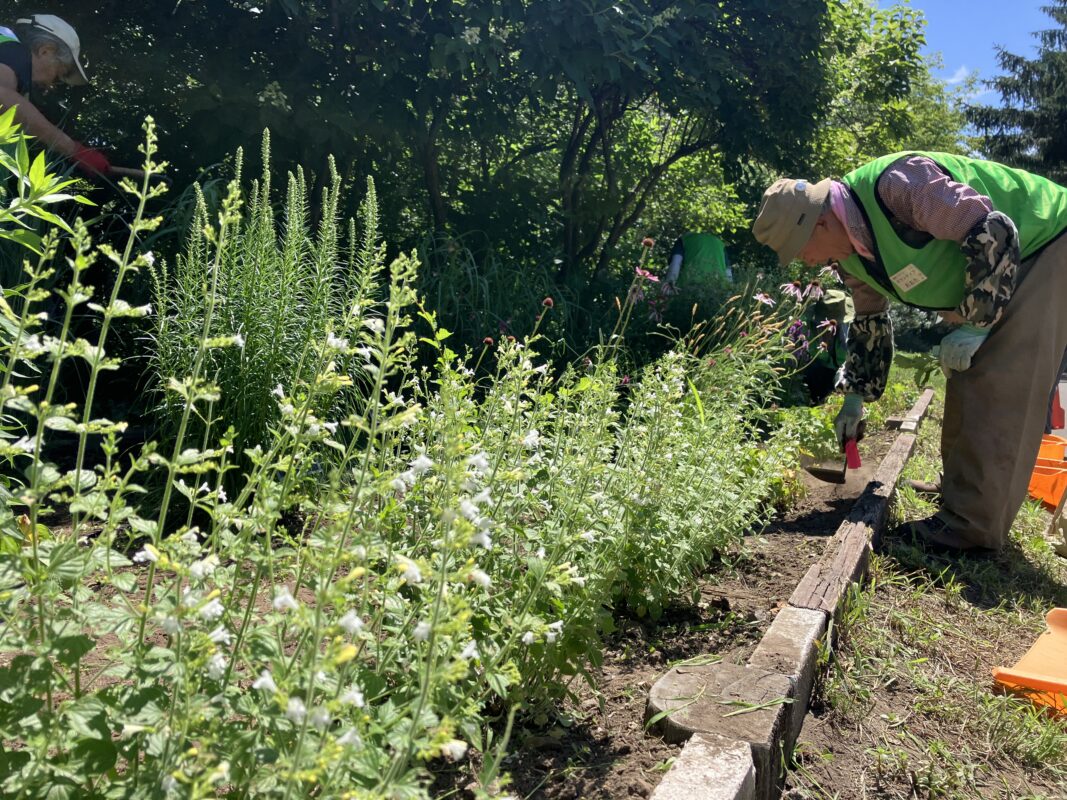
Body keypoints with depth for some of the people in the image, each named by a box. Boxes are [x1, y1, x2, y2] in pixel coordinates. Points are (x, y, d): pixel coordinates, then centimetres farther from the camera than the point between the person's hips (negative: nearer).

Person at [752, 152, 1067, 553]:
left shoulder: (897, 184, -33)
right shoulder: (849, 252, -3)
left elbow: (994, 231, -33)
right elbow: (870, 320, 10)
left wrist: (976, 322, -28)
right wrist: (856, 396, 10)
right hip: (989, 264, 9)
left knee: (1000, 383, -15)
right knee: (969, 379, 11)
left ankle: (974, 524, -13)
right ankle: (961, 490, 24)